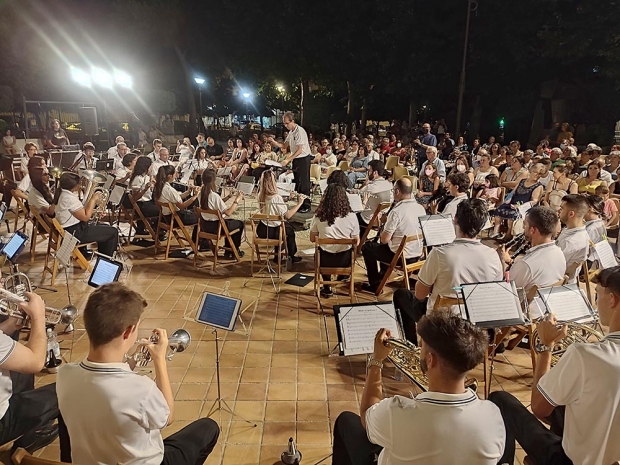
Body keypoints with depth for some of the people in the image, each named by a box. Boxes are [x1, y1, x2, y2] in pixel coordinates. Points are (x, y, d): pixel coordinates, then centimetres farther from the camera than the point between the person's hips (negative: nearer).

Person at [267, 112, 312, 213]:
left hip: (303, 159, -9)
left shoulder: (300, 131, -19)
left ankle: (306, 206, 4)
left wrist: (288, 160, -26)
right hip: (295, 159, 9)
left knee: (303, 183, -4)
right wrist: (273, 141, -5)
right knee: (297, 182, 13)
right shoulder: (290, 132, 9)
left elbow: (300, 150, -23)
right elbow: (284, 146, 10)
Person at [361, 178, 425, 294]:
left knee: (367, 247, 14)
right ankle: (382, 276, 45)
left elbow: (384, 240, -20)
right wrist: (385, 233, 19)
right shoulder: (421, 208, -1)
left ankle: (374, 284, 22)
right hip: (418, 255, 8)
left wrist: (381, 234, 3)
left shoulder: (396, 211, -24)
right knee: (386, 244, 33)